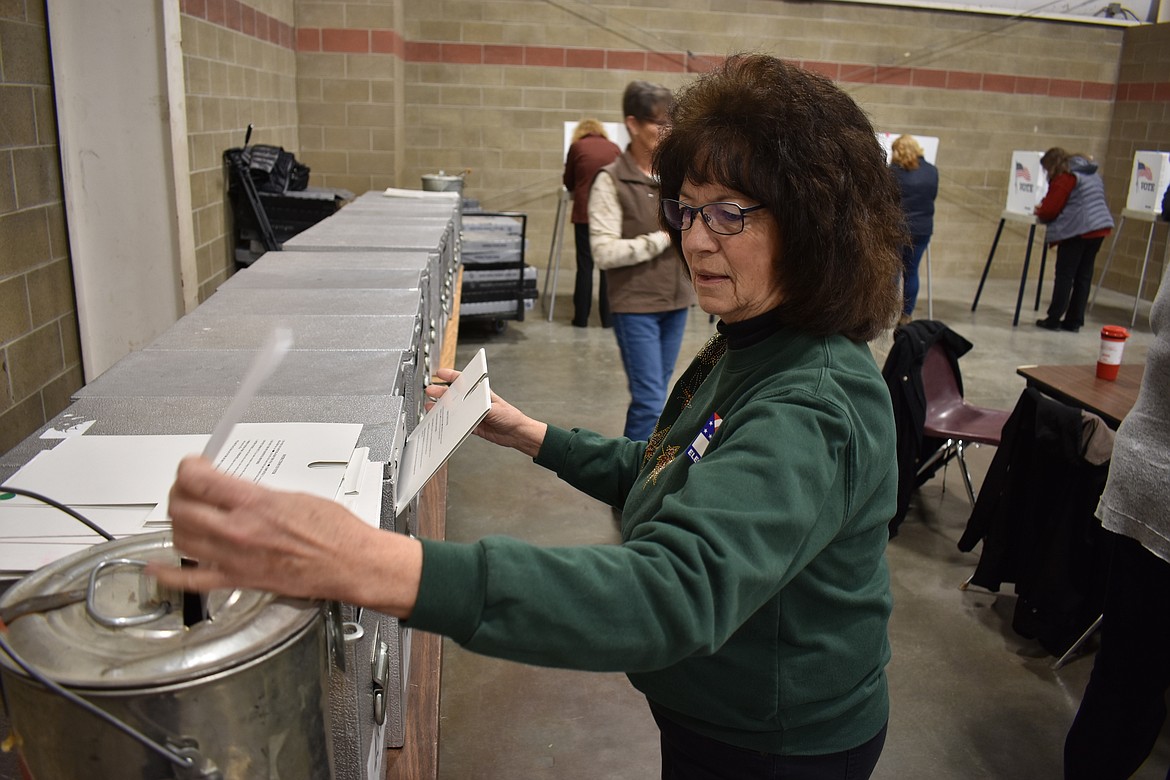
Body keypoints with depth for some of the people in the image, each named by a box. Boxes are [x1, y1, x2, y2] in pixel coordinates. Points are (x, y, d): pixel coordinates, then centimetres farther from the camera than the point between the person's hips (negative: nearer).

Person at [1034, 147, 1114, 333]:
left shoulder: (1064, 178, -9)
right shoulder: (1092, 173, 19)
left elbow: (1050, 209, -13)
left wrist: (1040, 212, 10)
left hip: (1077, 231, -8)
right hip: (1099, 228, 8)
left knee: (1064, 275, -2)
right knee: (1084, 276, 10)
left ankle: (1054, 319, 1)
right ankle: (1074, 321, 14)